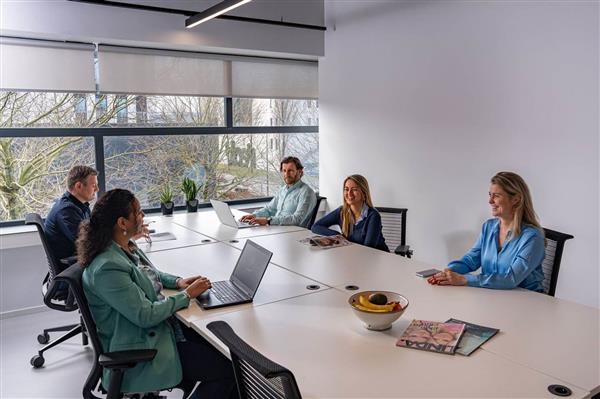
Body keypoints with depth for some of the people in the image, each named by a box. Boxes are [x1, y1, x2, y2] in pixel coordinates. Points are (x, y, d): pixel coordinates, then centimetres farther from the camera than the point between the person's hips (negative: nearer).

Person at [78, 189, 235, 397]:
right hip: (141, 346, -9)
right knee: (225, 371, -13)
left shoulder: (126, 246, 2)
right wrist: (187, 295, -14)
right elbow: (145, 316, -25)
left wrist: (177, 281, 3)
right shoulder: (107, 268, -27)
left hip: (160, 325, 9)